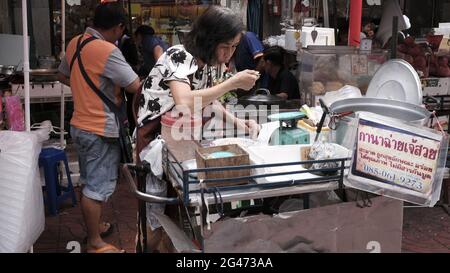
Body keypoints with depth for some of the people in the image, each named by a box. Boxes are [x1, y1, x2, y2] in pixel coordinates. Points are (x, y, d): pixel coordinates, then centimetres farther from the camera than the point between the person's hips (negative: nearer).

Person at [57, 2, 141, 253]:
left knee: (90, 183, 21)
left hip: (80, 125, 9)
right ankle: (95, 244, 13)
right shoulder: (107, 50, -22)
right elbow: (135, 86, -20)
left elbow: (63, 76, 20)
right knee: (98, 187, 1)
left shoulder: (75, 42, 6)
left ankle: (93, 227, 36)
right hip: (100, 129, -9)